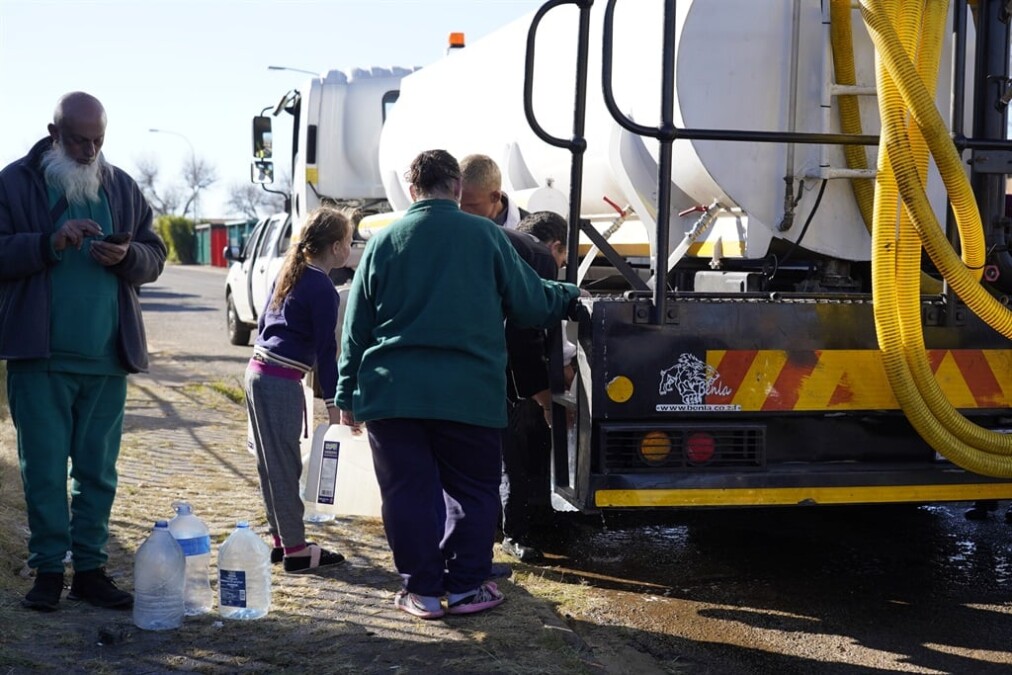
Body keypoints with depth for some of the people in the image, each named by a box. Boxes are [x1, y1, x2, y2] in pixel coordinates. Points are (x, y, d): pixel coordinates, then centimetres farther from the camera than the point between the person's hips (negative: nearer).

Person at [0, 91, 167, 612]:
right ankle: (47, 570, 11)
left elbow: (155, 256, 12)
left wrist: (127, 256, -9)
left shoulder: (122, 188, 12)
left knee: (99, 471, 8)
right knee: (44, 469, 1)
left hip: (108, 358, 3)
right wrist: (49, 243, -19)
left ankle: (90, 569, 16)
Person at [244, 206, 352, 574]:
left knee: (271, 463, 14)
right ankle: (296, 550, 0)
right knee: (286, 466, -5)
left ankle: (281, 539, 22)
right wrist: (332, 402, -10)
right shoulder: (322, 289, -11)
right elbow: (325, 349, -12)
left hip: (259, 371, 9)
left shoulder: (290, 273, 15)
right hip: (282, 382, -9)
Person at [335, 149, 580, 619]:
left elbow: (356, 324, 7)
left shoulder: (384, 241, 5)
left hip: (393, 394, 1)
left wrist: (347, 394, 13)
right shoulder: (485, 236, 0)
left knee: (408, 492, 8)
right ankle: (466, 587, 14)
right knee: (472, 491, 12)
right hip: (469, 395, -1)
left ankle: (422, 590, 12)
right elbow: (531, 303, 6)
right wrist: (569, 295, 27)